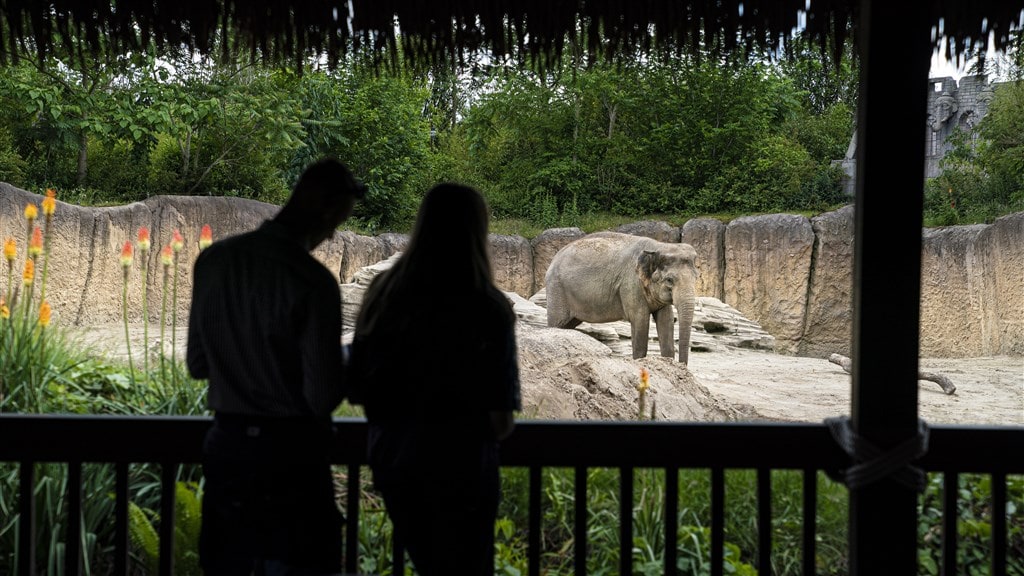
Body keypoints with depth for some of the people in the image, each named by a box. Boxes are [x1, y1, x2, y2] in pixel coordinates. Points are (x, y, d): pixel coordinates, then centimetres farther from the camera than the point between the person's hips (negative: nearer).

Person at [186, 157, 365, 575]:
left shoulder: (213, 260, -2)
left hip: (226, 442, 5)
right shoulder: (313, 282, -19)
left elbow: (197, 364, 8)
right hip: (291, 449, -5)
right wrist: (350, 365, 3)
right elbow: (323, 397, -17)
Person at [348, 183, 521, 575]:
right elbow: (501, 422, -16)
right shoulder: (486, 310, -17)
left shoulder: (382, 296, -4)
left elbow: (357, 392, 4)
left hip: (391, 459, 5)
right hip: (460, 468, -5)